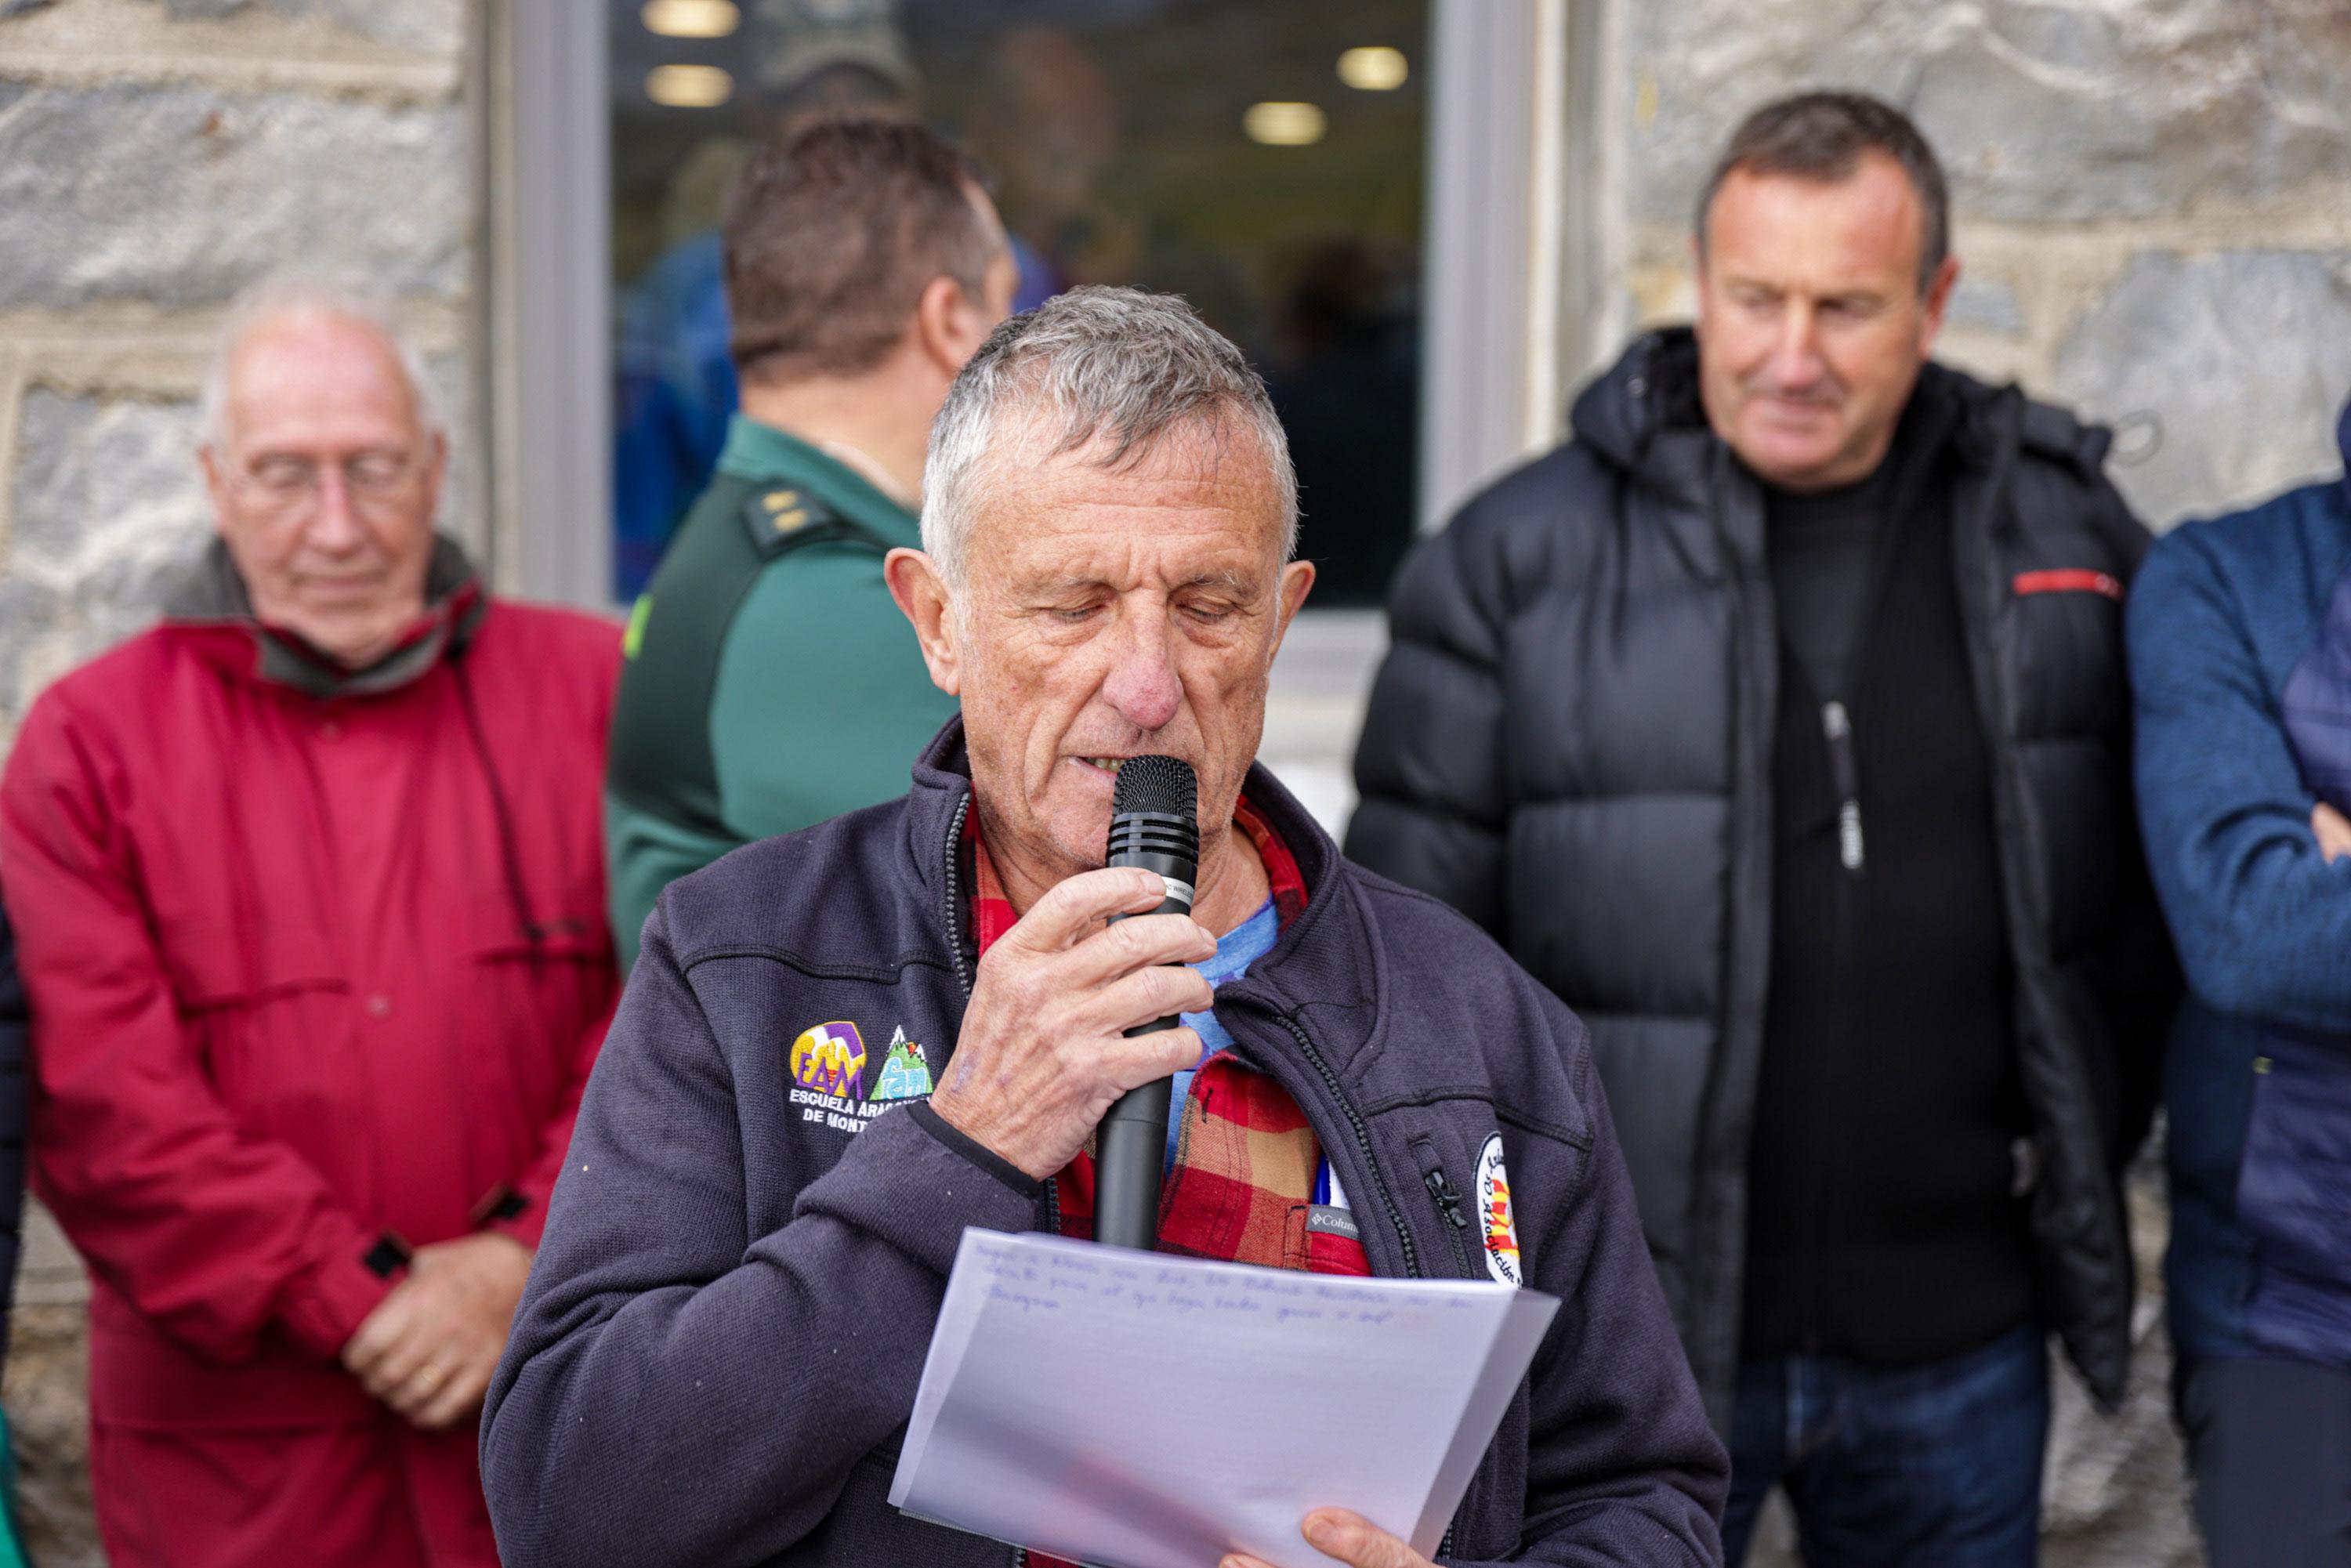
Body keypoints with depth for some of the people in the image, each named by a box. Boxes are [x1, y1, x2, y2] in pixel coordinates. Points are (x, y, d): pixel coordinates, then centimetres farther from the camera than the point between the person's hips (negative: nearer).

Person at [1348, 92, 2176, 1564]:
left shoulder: (2068, 537, 2)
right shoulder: (1520, 559, -7)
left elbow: (2155, 888, 14)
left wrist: (2085, 1153, 8)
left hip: (1961, 1343, 3)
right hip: (1622, 1348, -3)